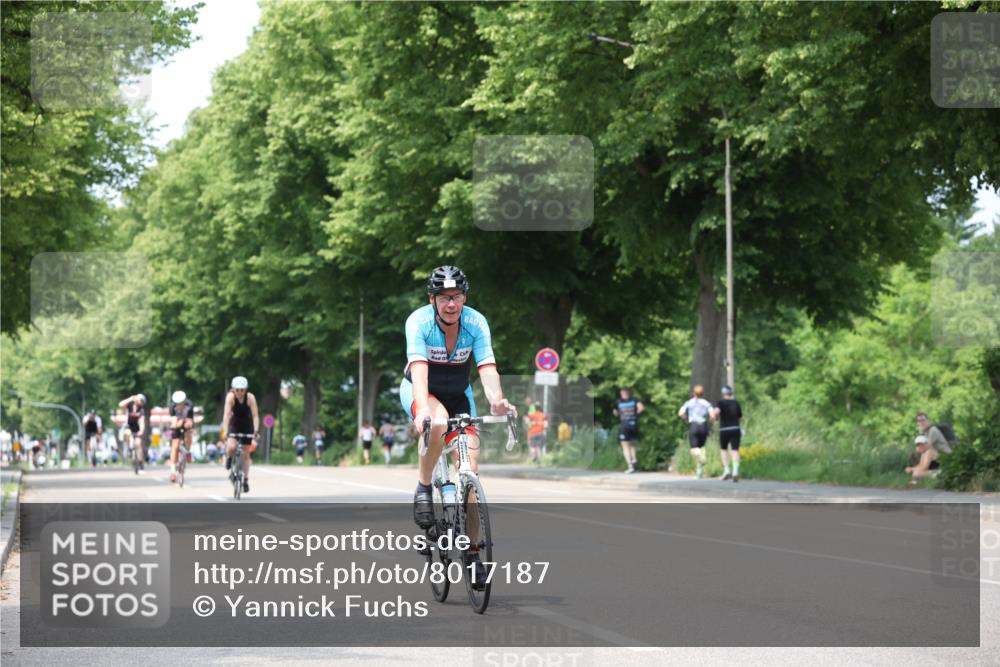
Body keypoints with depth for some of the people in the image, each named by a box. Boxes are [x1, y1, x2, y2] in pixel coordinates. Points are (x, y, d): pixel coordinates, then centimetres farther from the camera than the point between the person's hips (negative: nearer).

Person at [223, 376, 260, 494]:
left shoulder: (250, 398, -24)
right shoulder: (230, 397, -25)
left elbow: (255, 415, -26)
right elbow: (226, 414, -30)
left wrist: (256, 430, -38)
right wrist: (225, 431, -40)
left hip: (247, 426, 0)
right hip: (234, 424, 0)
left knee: (246, 454, 2)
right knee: (231, 447, -26)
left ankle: (246, 480, 14)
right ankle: (229, 458, 10)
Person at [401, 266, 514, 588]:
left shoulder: (476, 323, -20)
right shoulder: (419, 321, -25)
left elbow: (487, 367, -30)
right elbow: (418, 367, -37)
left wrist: (497, 401, -51)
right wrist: (423, 408, -54)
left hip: (458, 394, 3)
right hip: (420, 391, -3)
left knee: (470, 466, -10)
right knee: (438, 422, -39)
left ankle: (472, 553, -3)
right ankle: (423, 488, -16)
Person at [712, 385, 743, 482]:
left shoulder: (721, 403, -3)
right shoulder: (736, 403, 8)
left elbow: (716, 412, -22)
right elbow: (740, 416, 17)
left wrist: (715, 417, 0)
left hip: (724, 430, -1)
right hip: (735, 429, 2)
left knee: (723, 449, 19)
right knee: (735, 450, -6)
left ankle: (726, 470, 8)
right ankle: (735, 472, -25)